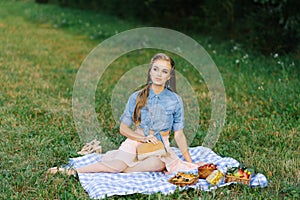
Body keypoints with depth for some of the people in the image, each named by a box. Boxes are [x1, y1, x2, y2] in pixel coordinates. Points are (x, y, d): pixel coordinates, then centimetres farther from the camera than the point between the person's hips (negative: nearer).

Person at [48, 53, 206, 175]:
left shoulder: (175, 100, 1)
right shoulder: (137, 97, 1)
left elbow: (179, 134, 4)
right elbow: (123, 128, 2)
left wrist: (190, 162, -2)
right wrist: (144, 138, -13)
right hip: (135, 143, 0)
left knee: (157, 163, -37)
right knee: (117, 164, -33)